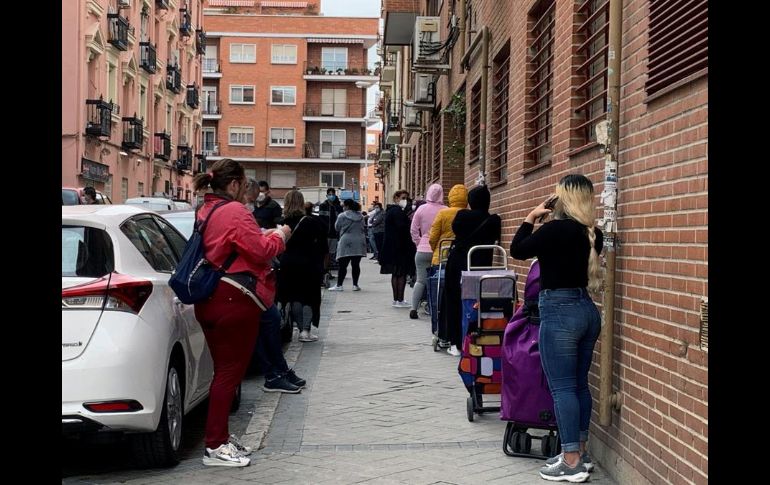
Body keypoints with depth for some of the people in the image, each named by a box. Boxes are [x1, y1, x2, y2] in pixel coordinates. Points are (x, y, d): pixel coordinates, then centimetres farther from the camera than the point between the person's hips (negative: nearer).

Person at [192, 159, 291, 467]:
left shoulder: (206, 211, 14)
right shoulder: (234, 211, -15)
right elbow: (261, 251, -15)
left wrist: (263, 235, 14)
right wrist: (279, 235, 3)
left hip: (211, 298, 10)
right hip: (234, 300, -10)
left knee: (225, 369, 16)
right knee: (230, 371, -4)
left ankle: (220, 437, 22)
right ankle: (215, 447, -1)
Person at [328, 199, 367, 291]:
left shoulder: (342, 216, -6)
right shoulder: (360, 216, 10)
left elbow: (337, 228, 4)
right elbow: (363, 229, 18)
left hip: (346, 243, -4)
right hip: (359, 242, 4)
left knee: (343, 265, -2)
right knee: (356, 265, 6)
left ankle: (339, 285, -2)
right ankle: (355, 285, 7)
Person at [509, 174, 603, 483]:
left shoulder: (557, 229, -16)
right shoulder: (591, 233, 7)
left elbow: (518, 250, -5)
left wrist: (531, 218, 6)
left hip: (560, 312, -8)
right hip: (587, 309, 8)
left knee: (562, 388, -3)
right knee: (579, 384, 14)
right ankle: (579, 453, 22)